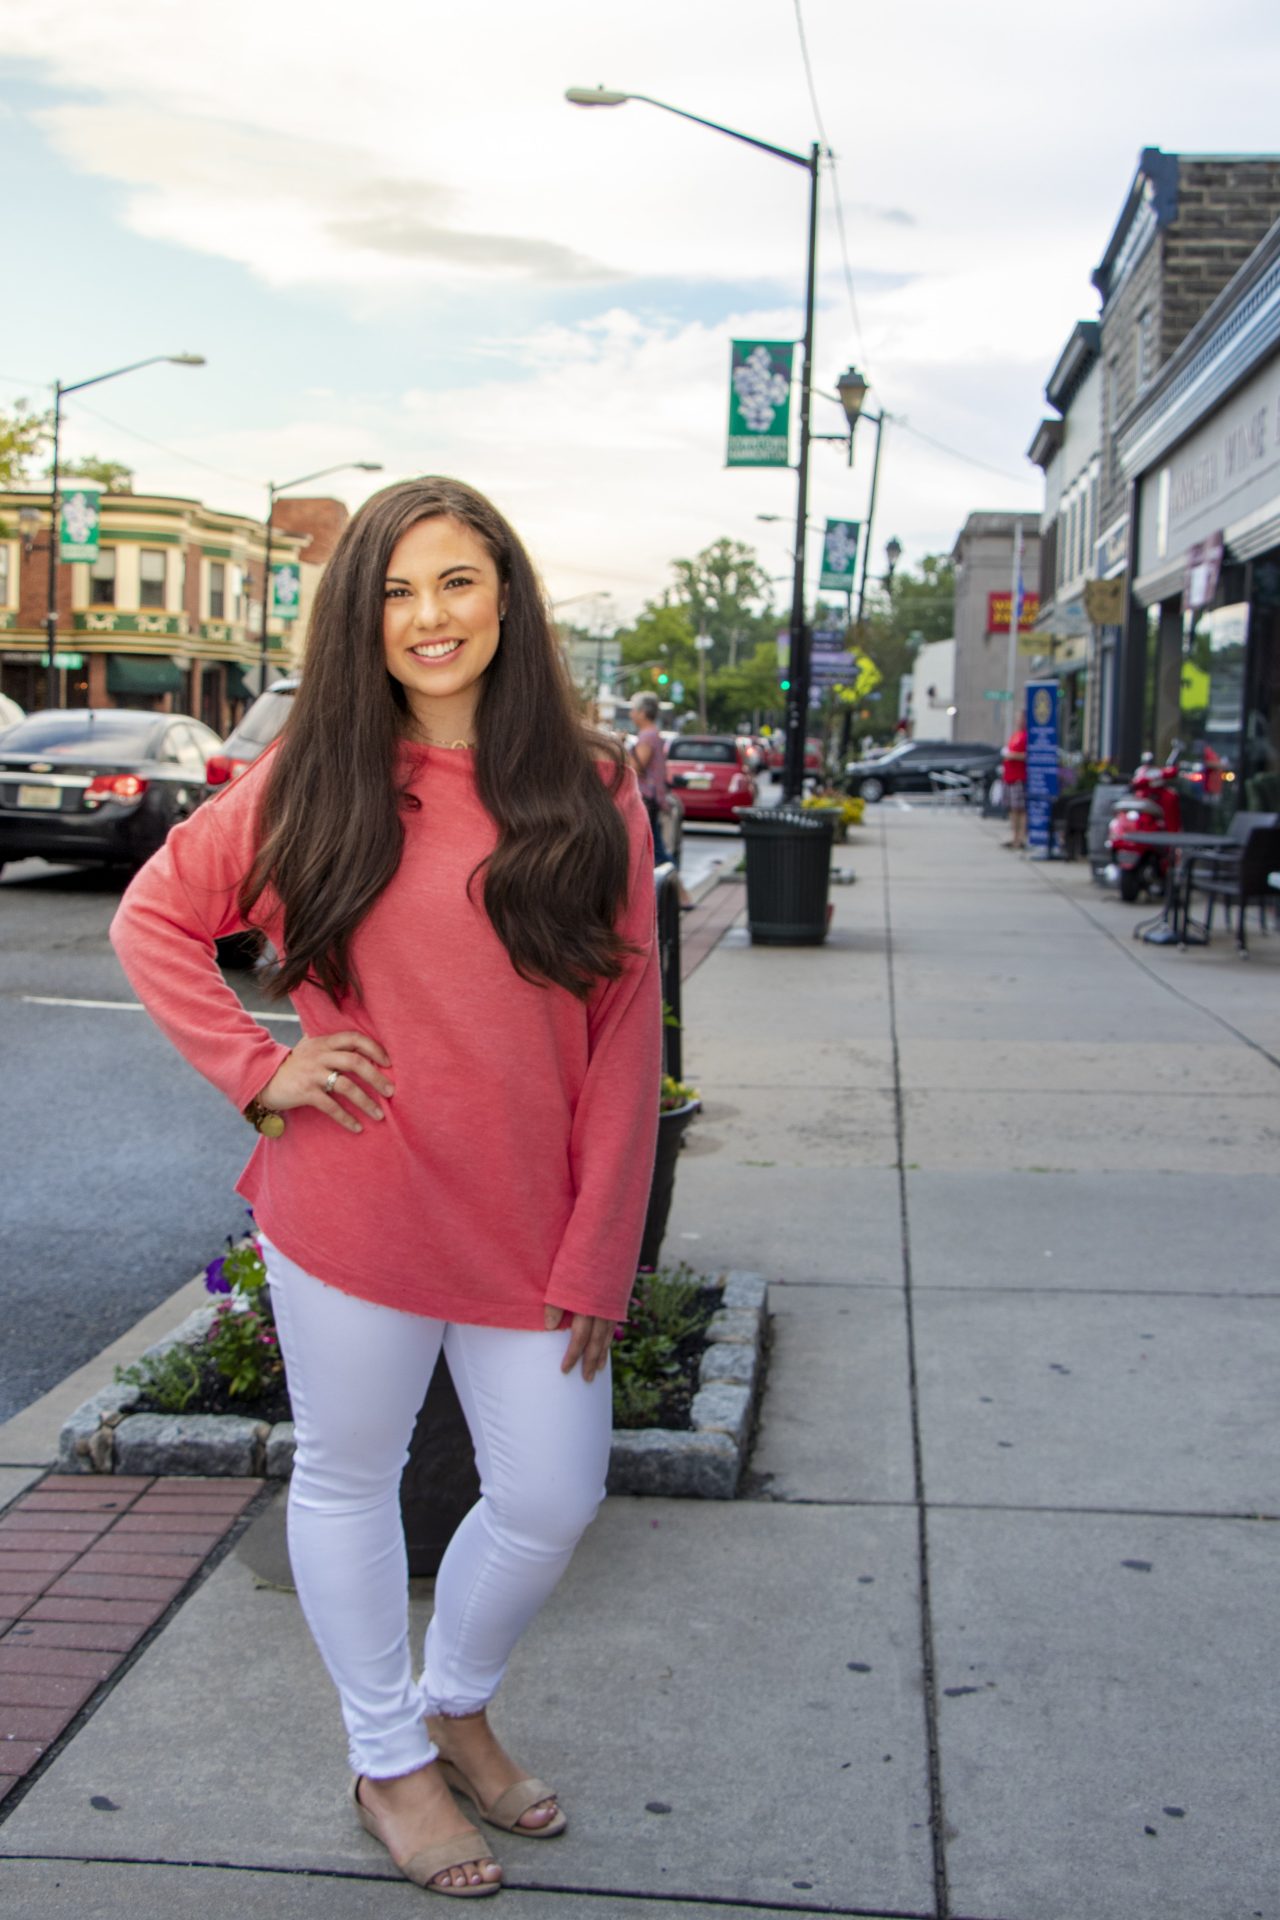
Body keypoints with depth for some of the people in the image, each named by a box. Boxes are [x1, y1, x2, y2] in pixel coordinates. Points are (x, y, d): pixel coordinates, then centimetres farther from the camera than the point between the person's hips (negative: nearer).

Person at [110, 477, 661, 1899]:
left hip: (530, 1224, 2)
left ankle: (456, 1705, 40)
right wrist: (257, 1067, -6)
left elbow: (624, 1038, -2)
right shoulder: (312, 780, -2)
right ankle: (389, 1759, 37)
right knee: (349, 1481, 13)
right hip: (351, 1211, -1)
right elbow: (154, 918, 7)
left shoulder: (592, 795, -1)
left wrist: (598, 1254, -4)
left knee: (553, 1500, 10)